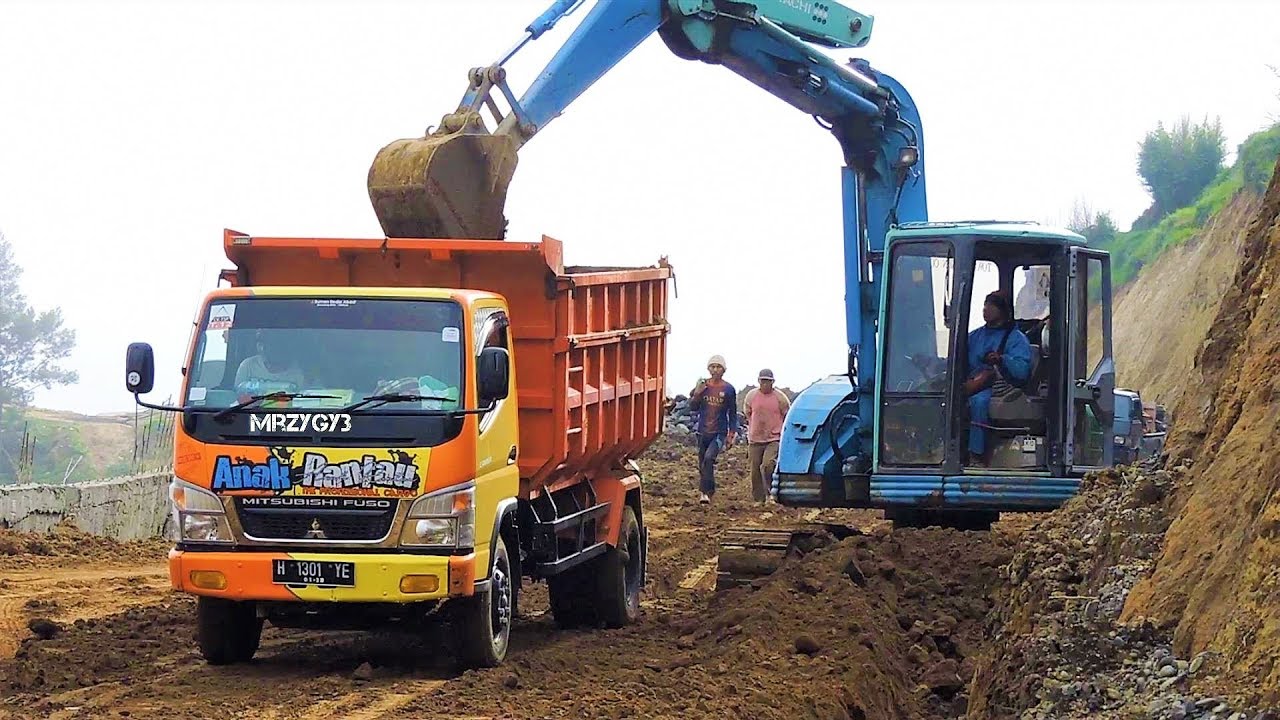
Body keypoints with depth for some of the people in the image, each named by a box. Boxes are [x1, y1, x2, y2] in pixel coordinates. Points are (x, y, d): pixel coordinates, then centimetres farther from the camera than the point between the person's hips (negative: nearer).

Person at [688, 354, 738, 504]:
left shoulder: (728, 389, -2)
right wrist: (697, 393, -11)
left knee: (709, 458, -24)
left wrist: (732, 433, 1)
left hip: (719, 432, -4)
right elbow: (693, 407, 7)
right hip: (703, 431, 4)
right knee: (702, 463, 9)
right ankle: (708, 491, 26)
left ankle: (706, 492, -25)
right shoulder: (703, 385, 5)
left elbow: (733, 413, 5)